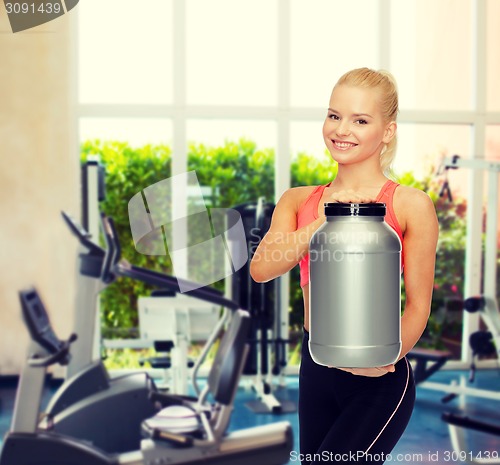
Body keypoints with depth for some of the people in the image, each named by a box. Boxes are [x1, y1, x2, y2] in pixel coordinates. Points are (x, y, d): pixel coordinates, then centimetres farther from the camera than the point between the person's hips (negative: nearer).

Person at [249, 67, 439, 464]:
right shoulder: (299, 200, 5)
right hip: (315, 371, 5)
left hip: (379, 382, -4)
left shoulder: (411, 205, -8)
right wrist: (324, 222, -22)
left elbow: (418, 304, -8)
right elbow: (261, 269, -11)